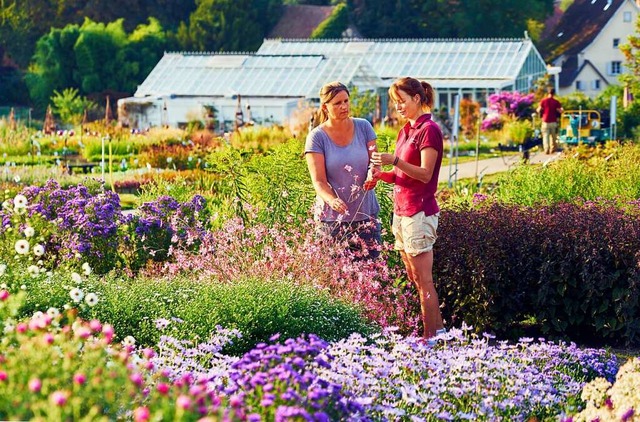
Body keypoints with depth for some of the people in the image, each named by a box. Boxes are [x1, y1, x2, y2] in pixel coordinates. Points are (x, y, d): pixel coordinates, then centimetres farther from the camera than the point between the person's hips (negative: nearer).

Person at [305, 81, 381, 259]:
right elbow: (319, 181, -9)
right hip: (333, 218, -2)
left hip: (367, 214, 3)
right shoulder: (317, 137, -5)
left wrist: (372, 176, -18)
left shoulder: (363, 127, 4)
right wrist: (332, 200, -29)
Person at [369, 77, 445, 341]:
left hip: (419, 212, -9)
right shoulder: (406, 131, 16)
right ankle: (438, 329, 16)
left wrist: (394, 160, -29)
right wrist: (381, 175, -1)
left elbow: (425, 174, -17)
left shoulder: (429, 130, -10)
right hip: (401, 210, 9)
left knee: (423, 280, -6)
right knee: (413, 279, 10)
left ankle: (430, 338, -2)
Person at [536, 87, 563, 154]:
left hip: (545, 121, -1)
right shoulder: (556, 102, -2)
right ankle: (552, 149, 17)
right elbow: (560, 111, -6)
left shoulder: (543, 100, -3)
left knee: (545, 136, 1)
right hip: (553, 121, 1)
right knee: (553, 136, 14)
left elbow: (538, 110, -2)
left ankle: (546, 149, -10)